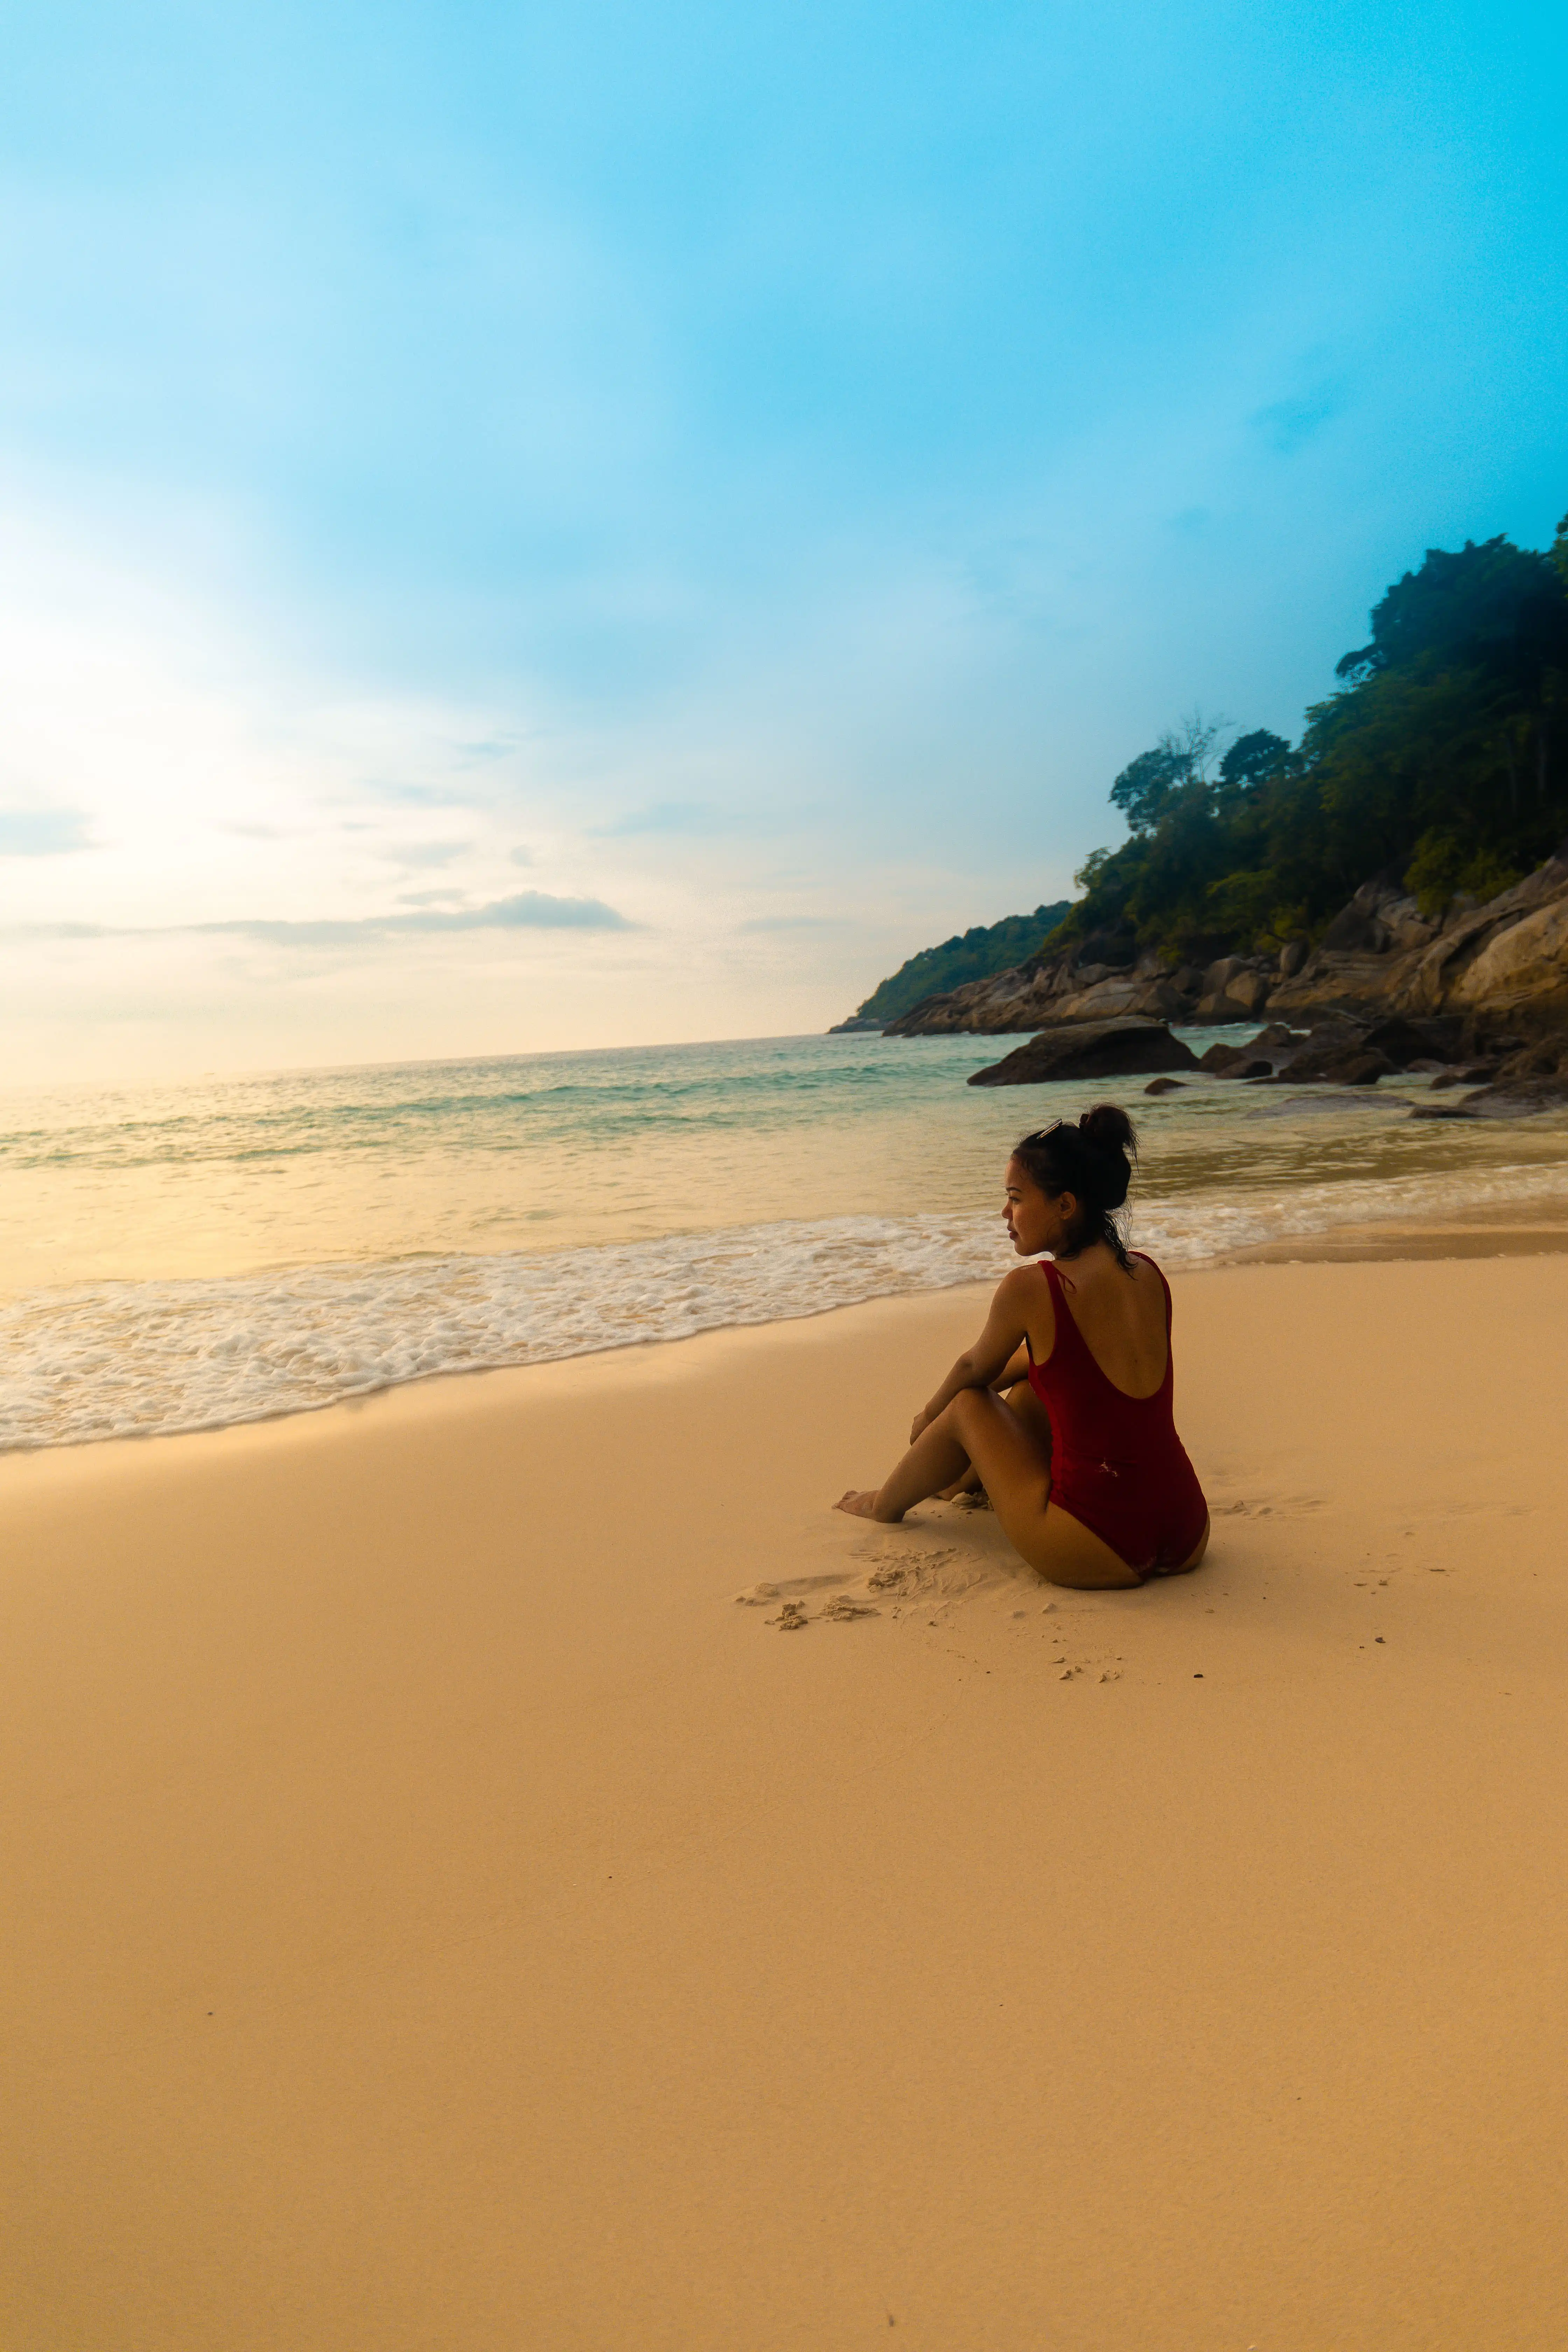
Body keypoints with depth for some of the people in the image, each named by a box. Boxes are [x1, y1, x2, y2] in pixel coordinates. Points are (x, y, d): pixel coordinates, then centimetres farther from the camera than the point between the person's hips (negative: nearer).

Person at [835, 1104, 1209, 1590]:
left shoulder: (1029, 1288, -14)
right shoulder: (1149, 1275, 5)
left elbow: (974, 1368, 6)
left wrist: (929, 1417, 28)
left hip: (1097, 1554, -6)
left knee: (969, 1405, 17)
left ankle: (884, 1506, 43)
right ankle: (968, 1477, 54)